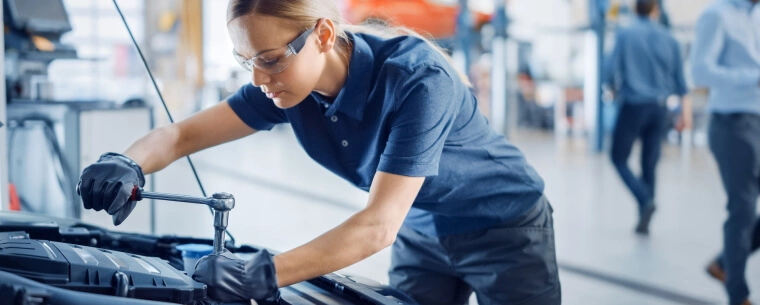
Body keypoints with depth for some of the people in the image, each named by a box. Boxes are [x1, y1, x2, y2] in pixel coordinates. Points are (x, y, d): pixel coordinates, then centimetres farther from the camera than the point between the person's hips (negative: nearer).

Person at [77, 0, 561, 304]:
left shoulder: (417, 77, -35)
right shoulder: (288, 83, -15)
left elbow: (379, 226, -39)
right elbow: (182, 134, -10)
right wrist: (129, 166, -33)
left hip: (504, 229, -5)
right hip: (422, 233, 5)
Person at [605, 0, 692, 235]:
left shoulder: (625, 35, -2)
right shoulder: (669, 39, 7)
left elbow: (613, 71, -7)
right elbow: (679, 80, 7)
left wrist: (616, 91, 13)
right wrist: (685, 111, 11)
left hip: (633, 105, -3)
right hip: (659, 108, 4)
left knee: (619, 157, 7)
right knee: (650, 164, 9)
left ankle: (645, 199, -15)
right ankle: (644, 221, 10)